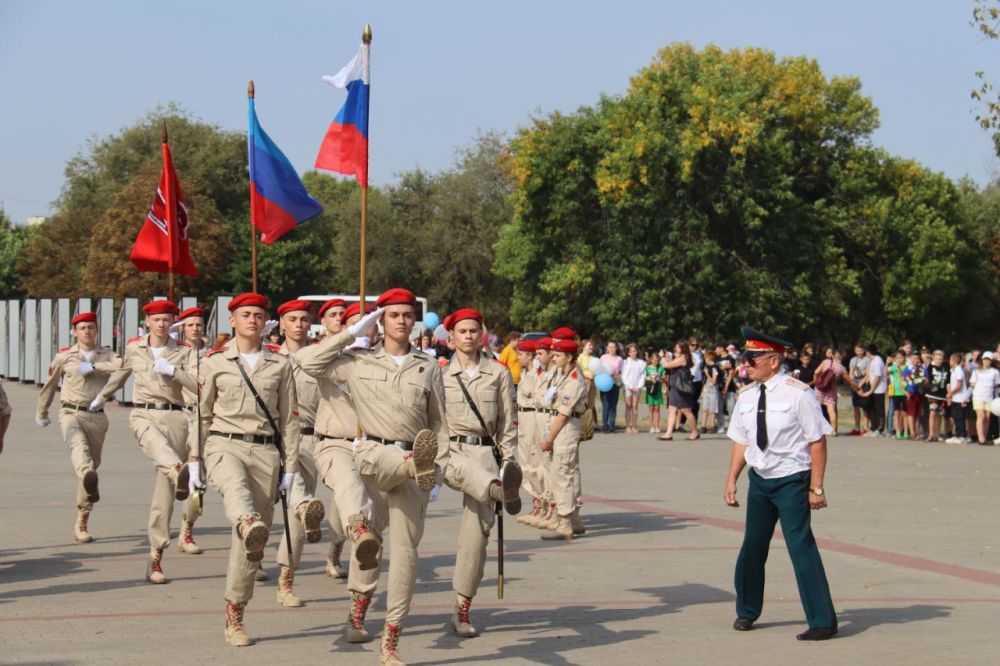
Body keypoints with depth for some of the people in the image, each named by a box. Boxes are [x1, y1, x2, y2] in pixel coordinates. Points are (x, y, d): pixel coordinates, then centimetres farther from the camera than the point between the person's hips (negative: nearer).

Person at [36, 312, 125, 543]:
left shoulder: (106, 355, 10)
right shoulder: (64, 356, 10)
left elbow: (122, 366, -13)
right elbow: (50, 385, 23)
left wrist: (93, 366, -18)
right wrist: (41, 413, 32)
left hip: (96, 417, 2)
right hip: (71, 413, -2)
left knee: (93, 464, 6)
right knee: (79, 445, -34)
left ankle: (82, 523, 17)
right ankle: (89, 479, -67)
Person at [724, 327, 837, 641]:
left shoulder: (797, 393, -15)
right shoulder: (746, 397, 2)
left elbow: (817, 441, -13)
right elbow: (741, 442, 10)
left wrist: (816, 487, -14)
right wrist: (731, 481, 5)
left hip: (791, 481, -6)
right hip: (759, 479, 6)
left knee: (801, 546, -9)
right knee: (752, 546, 13)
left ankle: (822, 622, -2)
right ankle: (747, 612, 32)